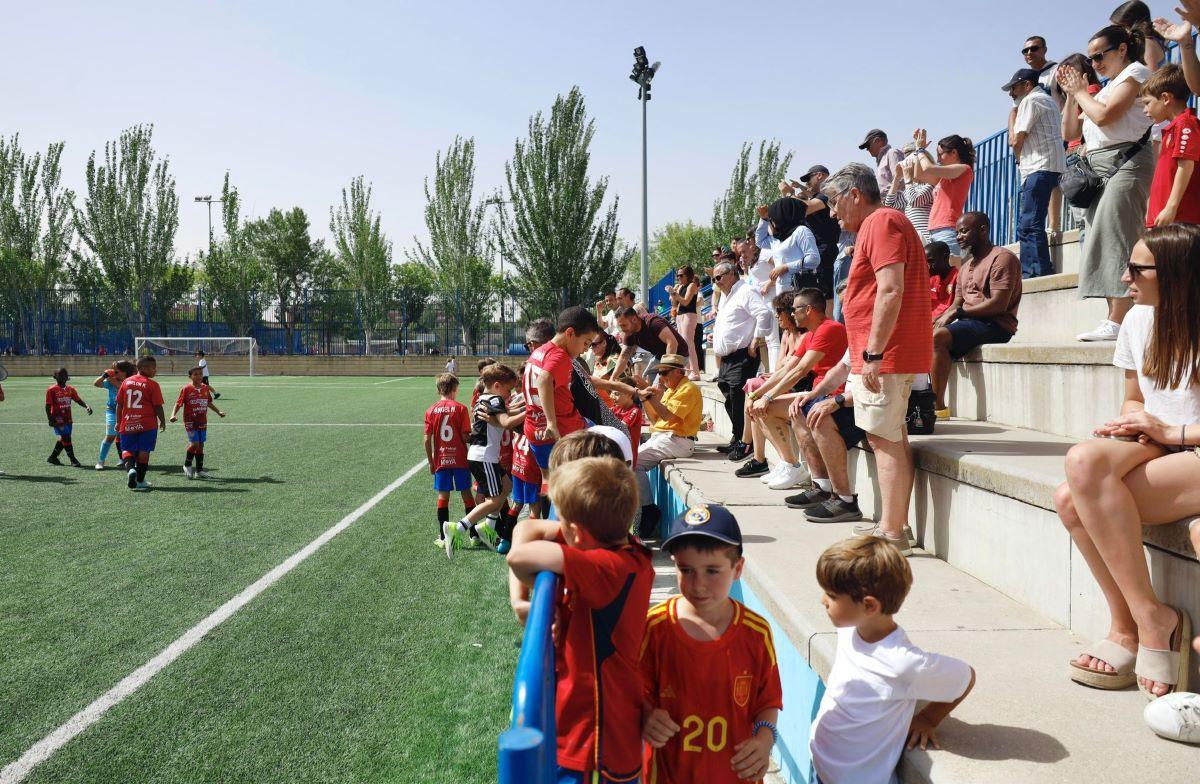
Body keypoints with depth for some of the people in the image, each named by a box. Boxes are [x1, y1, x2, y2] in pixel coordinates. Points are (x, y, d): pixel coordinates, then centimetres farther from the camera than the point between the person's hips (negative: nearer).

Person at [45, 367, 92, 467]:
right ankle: (73, 460, -6)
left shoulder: (70, 389, 10)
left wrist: (87, 406, -14)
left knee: (63, 440, 12)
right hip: (58, 419, -6)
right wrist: (50, 419, -13)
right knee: (66, 438, -10)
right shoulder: (51, 390, -5)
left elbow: (78, 400, 6)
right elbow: (48, 405, -6)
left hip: (68, 419, 6)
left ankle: (52, 458, 27)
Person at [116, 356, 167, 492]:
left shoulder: (126, 382, 6)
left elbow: (119, 404, 9)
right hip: (147, 424, -3)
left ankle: (130, 468, -14)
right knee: (144, 451, 6)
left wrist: (118, 422, 18)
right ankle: (140, 481, 11)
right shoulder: (152, 385, -8)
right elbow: (158, 407, -7)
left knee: (127, 450, 14)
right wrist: (163, 422, 8)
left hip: (127, 424, 3)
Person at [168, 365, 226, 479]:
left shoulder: (206, 388, 7)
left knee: (201, 445, 8)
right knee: (194, 443, -14)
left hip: (202, 422, 5)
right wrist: (173, 415, -21)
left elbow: (209, 403, 21)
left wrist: (218, 411, 18)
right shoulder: (186, 389, -8)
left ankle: (199, 471, 17)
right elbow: (178, 403, -8)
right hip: (190, 421, -5)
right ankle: (187, 465, 10)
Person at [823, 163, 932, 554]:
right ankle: (894, 526, 20)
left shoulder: (880, 222, -10)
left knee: (884, 438, -9)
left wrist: (873, 353, -24)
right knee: (892, 439, 13)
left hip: (884, 357, -11)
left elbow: (891, 290, -21)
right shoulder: (882, 223, 23)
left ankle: (892, 535, -6)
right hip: (892, 356, 11)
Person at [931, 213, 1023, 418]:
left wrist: (958, 312, -14)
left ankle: (938, 406, -28)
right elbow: (956, 305, 19)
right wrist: (939, 320, -2)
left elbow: (998, 304, -17)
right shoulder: (966, 266, 24)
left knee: (939, 337, -29)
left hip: (994, 325, -9)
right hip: (968, 323, 9)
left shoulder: (1002, 257, -5)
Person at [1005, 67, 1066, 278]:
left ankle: (1038, 272, -20)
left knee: (1030, 226, -15)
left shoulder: (1030, 101, -3)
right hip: (1052, 168, 11)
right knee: (1026, 226, 11)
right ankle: (1028, 272, 12)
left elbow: (1015, 140, -8)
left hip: (1040, 168, -11)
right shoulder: (1048, 100, 29)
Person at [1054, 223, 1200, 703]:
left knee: (1087, 463, -31)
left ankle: (1150, 620, -18)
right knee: (1071, 500, -24)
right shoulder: (1138, 320, 10)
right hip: (1156, 447, 6)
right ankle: (1129, 628, -11)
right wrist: (1131, 426, -1)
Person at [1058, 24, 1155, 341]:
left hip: (1125, 163, -9)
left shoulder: (1135, 72, 0)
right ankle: (1113, 320, 1)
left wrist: (1080, 91, 0)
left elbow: (1104, 115, -15)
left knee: (1115, 242, -16)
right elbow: (1069, 131, 23)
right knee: (1105, 245, 2)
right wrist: (1072, 94, 14)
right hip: (1100, 169, 9)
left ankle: (1116, 323, -21)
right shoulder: (1108, 86, 24)